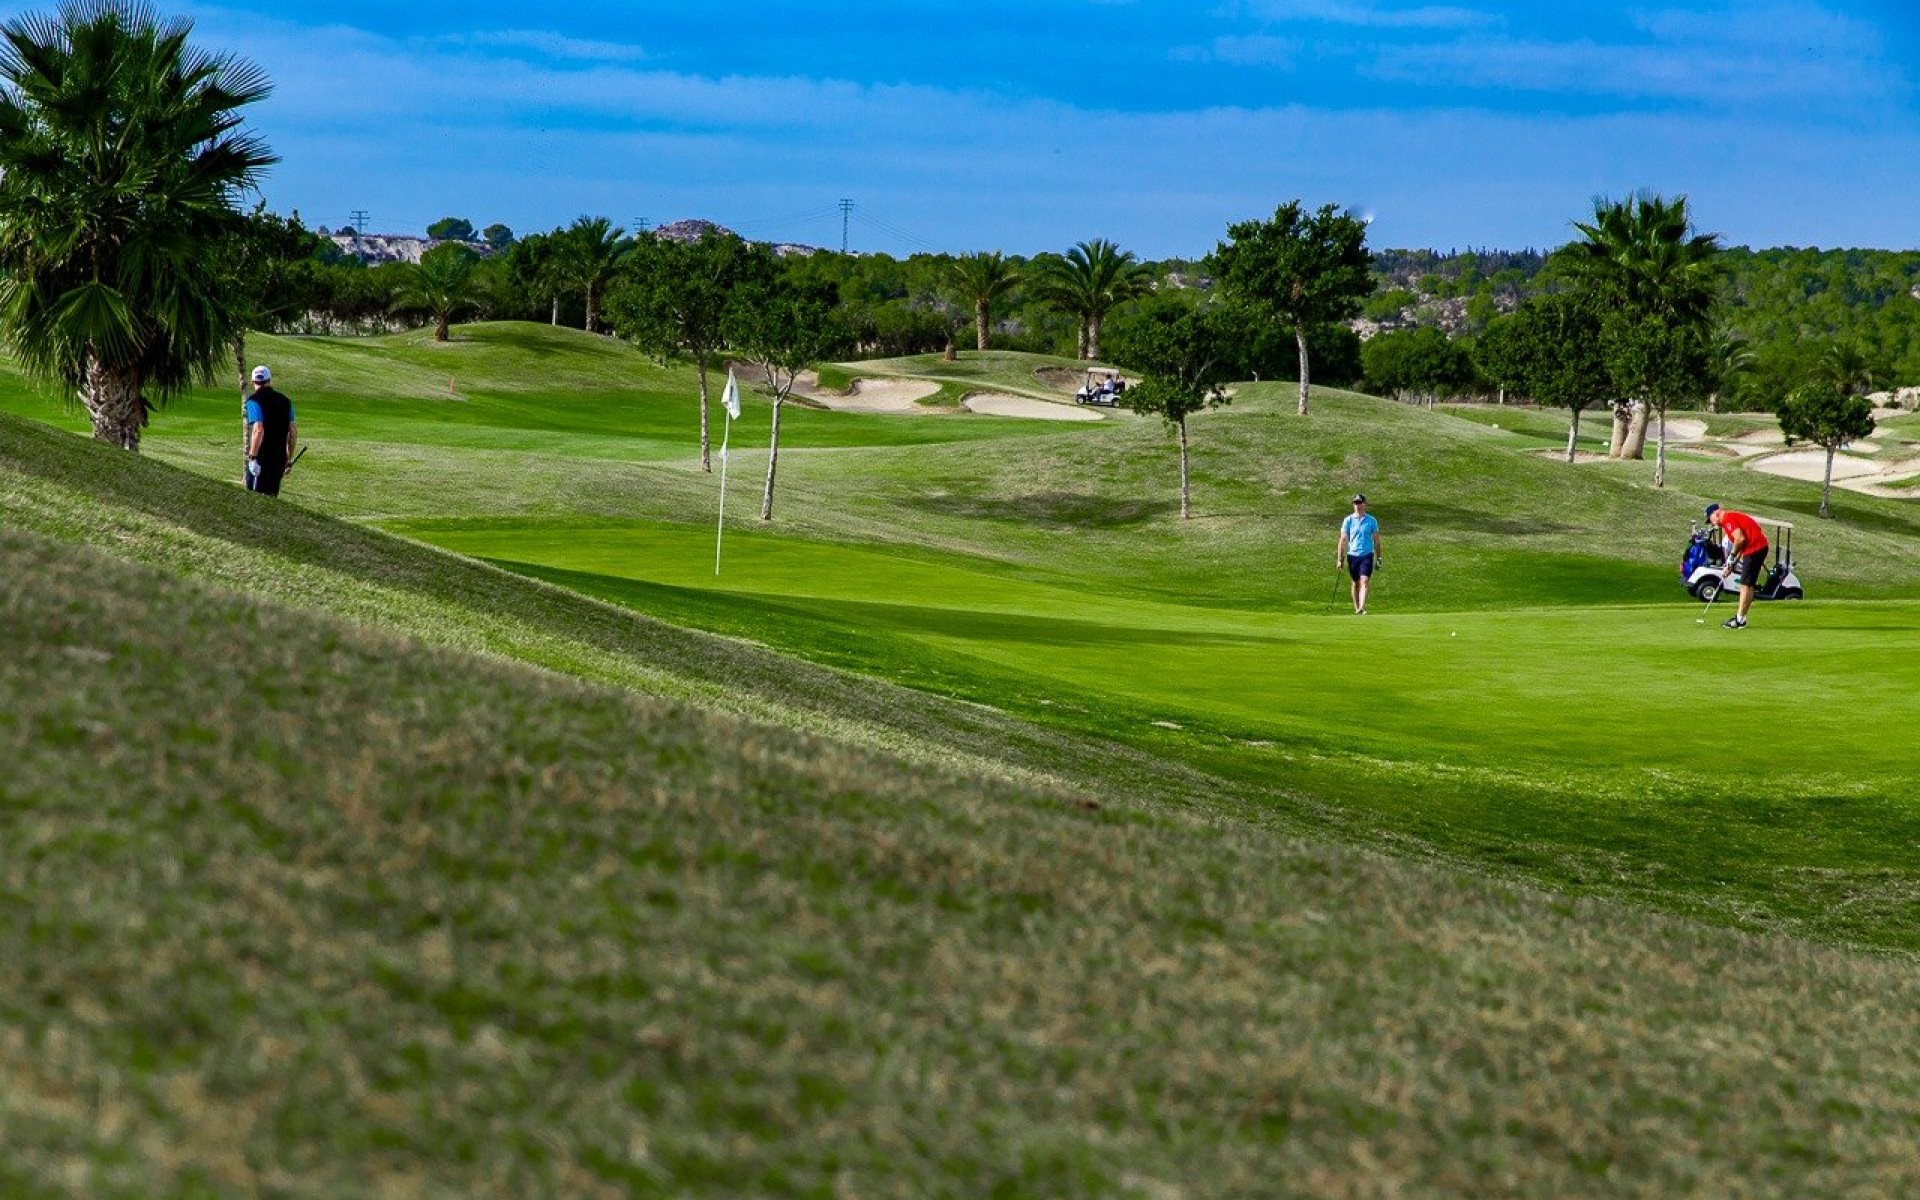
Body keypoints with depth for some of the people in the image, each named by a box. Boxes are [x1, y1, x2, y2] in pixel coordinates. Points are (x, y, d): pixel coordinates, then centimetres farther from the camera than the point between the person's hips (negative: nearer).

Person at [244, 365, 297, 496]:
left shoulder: (254, 401, -9)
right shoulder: (285, 401, 11)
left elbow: (258, 430, -21)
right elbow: (293, 432, 12)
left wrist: (252, 457, -17)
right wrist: (289, 460, 20)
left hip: (261, 460, -6)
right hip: (280, 459, 6)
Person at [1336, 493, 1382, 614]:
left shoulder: (1371, 520, 3)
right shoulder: (1348, 520, 2)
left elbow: (1376, 540, 10)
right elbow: (1343, 540, 3)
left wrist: (1378, 558, 8)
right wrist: (1339, 558, 0)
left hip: (1367, 555, -1)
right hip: (1352, 555, 1)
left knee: (1364, 581, -14)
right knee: (1356, 583, 10)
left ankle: (1362, 608, -23)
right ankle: (1356, 608, 20)